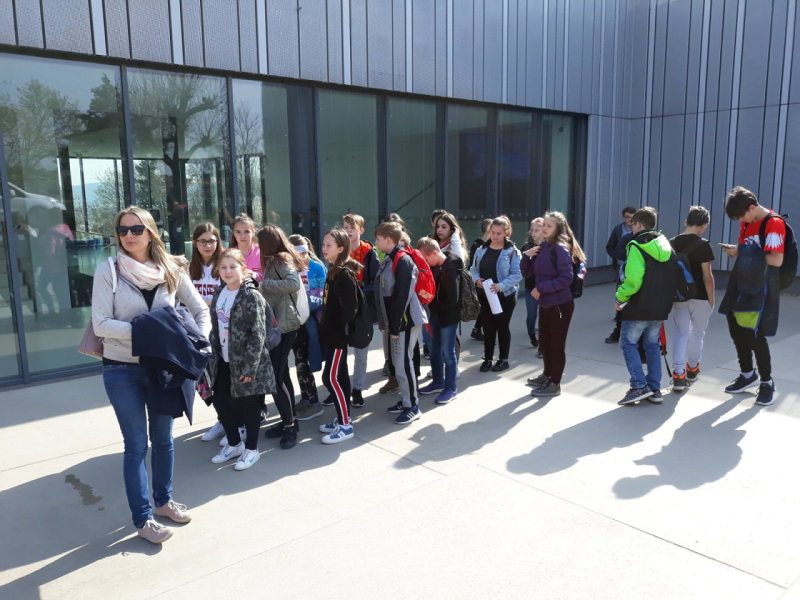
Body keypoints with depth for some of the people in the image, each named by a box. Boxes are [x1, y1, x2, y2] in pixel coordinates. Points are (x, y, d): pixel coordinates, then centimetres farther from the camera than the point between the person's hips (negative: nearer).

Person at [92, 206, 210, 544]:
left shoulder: (171, 270, -1)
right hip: (122, 370, -3)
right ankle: (142, 519, 17)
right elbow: (101, 324, -14)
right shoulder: (108, 271, -8)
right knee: (137, 444, 4)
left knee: (163, 438, 15)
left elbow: (200, 310, 6)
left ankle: (163, 500, 35)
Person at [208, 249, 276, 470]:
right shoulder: (219, 294, 7)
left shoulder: (252, 296, -16)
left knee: (249, 406, 6)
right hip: (224, 362, 7)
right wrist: (214, 357, 11)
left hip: (246, 363, -7)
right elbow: (215, 328, 14)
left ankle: (251, 448, 25)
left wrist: (250, 367, -19)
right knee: (221, 402, 15)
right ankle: (234, 443, 35)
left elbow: (258, 335, -18)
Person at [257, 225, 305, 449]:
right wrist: (260, 283, 4)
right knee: (280, 375, 14)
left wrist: (264, 283, -20)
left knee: (274, 377, -9)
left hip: (283, 325, -10)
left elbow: (294, 283, -27)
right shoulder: (276, 260, 18)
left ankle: (290, 425, 1)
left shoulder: (282, 259, -10)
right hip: (278, 324, 10)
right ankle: (289, 421, 24)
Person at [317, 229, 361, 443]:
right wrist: (326, 327, 12)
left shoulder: (344, 273, -17)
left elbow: (350, 307, -22)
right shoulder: (333, 271, 12)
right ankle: (342, 419, 24)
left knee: (331, 378, -6)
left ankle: (345, 425, 3)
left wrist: (339, 329, -17)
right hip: (332, 332, 10)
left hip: (338, 334, -10)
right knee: (339, 377, 14)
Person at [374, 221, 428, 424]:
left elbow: (402, 296, -20)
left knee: (403, 363, -6)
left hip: (406, 320, -9)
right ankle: (405, 400, 26)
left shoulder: (403, 261, -15)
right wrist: (384, 322, 12)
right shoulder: (388, 260, 13)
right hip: (394, 320, 9)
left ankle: (412, 407, 5)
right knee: (397, 362, 14)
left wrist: (395, 325, -20)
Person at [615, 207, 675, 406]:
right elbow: (672, 277, 14)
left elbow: (633, 280, -22)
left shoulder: (636, 246, -13)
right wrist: (666, 299, 18)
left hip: (639, 307, -7)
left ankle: (639, 386, -4)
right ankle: (655, 389, 17)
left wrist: (620, 297, -9)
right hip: (661, 307, 8)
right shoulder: (666, 246, 12)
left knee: (628, 343, 4)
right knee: (652, 345, 15)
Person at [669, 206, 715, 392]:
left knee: (679, 334, 8)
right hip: (699, 297, -3)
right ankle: (692, 369, 33)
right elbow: (707, 276, -13)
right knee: (697, 334, 16)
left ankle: (678, 376, 1)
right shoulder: (703, 245, -13)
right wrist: (711, 300, -3)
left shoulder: (672, 243, -1)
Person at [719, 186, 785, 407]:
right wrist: (736, 251, 2)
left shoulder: (774, 224, -14)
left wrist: (750, 254, -13)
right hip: (741, 287, 8)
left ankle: (767, 383, 13)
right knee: (737, 332, 13)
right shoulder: (746, 223, 12)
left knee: (755, 335, -5)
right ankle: (748, 375, 32)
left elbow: (776, 260, -22)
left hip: (760, 290, -8)